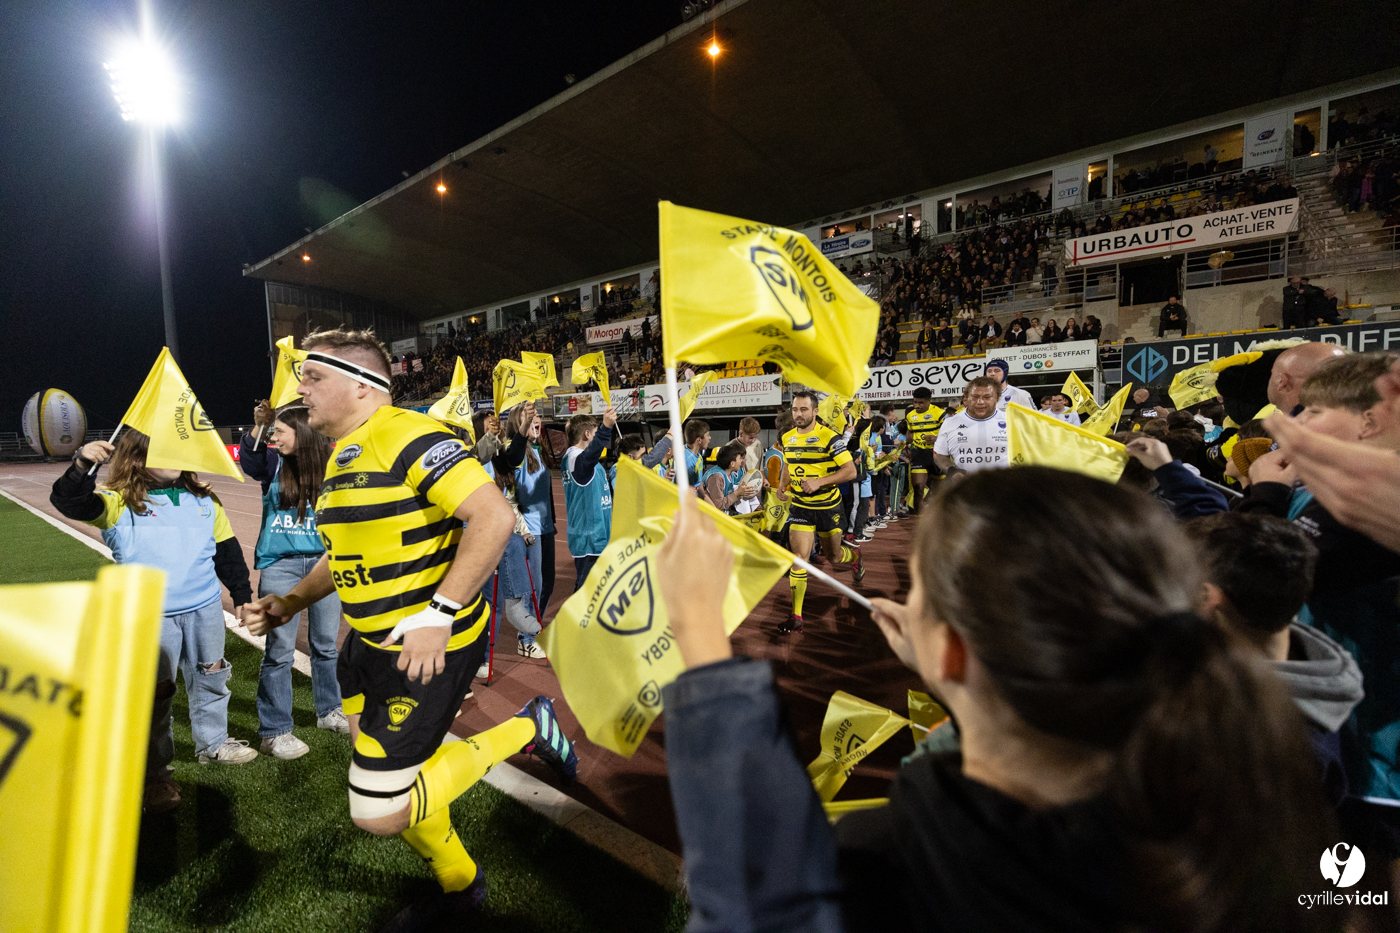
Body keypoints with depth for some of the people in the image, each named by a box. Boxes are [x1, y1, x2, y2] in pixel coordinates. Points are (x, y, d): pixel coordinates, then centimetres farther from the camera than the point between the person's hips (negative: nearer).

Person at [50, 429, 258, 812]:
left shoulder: (204, 500, 6)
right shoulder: (119, 502, -5)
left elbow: (227, 550, 12)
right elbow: (68, 502, -22)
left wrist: (242, 593, 13)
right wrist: (82, 464, -39)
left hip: (205, 608, 4)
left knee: (210, 677, 18)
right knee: (155, 694, 4)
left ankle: (213, 743, 39)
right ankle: (154, 775, 21)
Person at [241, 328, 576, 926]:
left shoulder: (409, 437, -20)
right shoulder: (342, 457, 13)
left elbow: (494, 518, -29)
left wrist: (438, 614, -30)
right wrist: (290, 602, 9)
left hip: (429, 645, -10)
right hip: (371, 643, 10)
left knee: (379, 812, -5)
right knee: (382, 762, 22)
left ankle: (525, 730, 10)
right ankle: (457, 887, 46)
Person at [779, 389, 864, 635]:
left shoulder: (828, 437, -14)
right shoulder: (787, 438, 2)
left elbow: (850, 470, -16)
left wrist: (819, 482, -26)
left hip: (828, 506, -2)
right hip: (800, 506, 3)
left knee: (833, 557, 14)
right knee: (798, 556, -10)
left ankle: (853, 555, 53)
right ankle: (795, 617, -4)